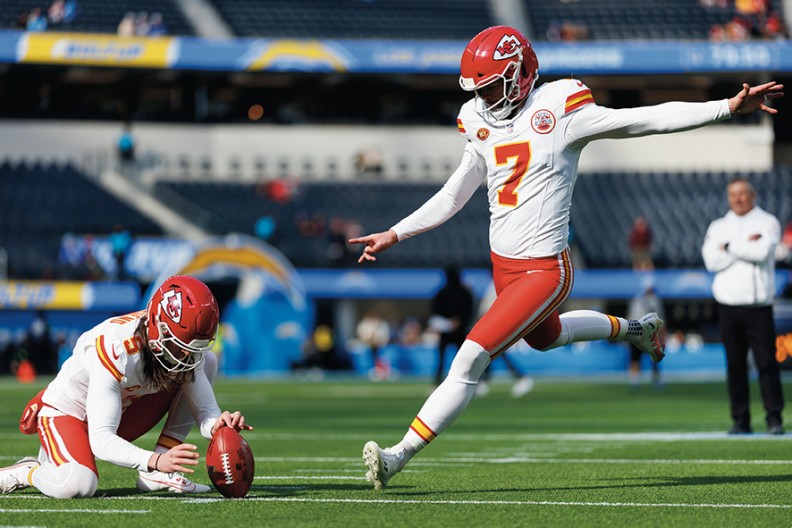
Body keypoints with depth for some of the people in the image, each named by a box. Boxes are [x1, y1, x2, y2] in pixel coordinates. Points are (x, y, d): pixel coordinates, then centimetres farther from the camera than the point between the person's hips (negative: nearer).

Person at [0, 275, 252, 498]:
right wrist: (155, 460, -53)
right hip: (66, 413, -7)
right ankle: (28, 472, -3)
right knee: (75, 485, -40)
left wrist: (218, 426, -40)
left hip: (122, 414, 7)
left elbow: (205, 409, -14)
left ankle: (158, 476, -12)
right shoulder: (113, 349, -36)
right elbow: (100, 441, -38)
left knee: (207, 360, -8)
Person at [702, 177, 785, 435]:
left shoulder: (768, 223, 6)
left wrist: (729, 247, -4)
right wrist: (745, 246, -7)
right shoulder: (718, 227, 14)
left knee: (767, 362, -8)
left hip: (759, 305, -3)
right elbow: (711, 261, -2)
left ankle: (774, 418, -4)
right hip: (728, 306, 3)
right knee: (735, 363, 2)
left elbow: (761, 252, -13)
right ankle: (740, 420, 7)